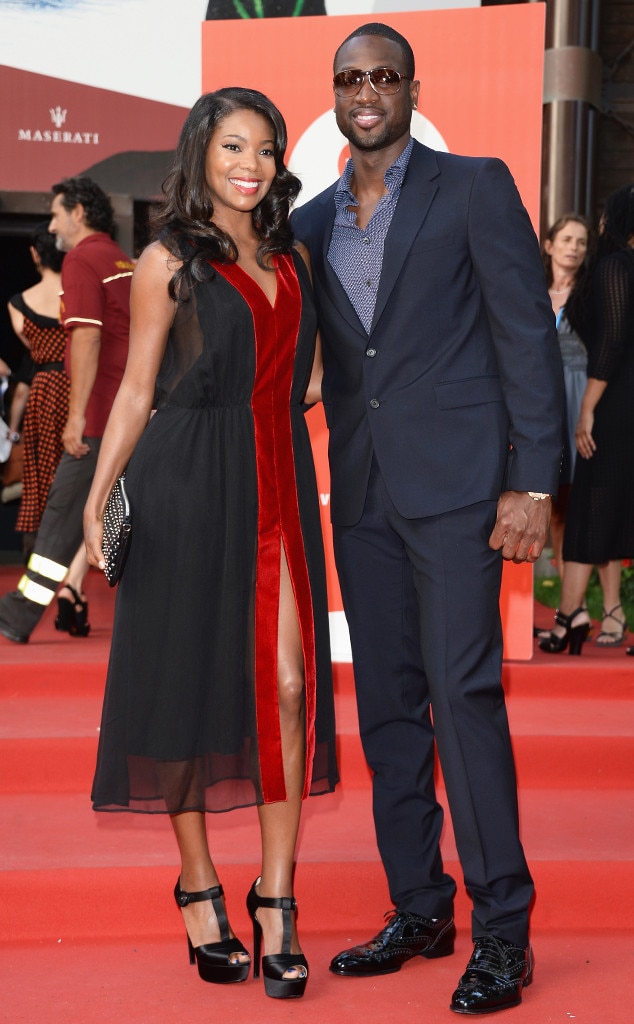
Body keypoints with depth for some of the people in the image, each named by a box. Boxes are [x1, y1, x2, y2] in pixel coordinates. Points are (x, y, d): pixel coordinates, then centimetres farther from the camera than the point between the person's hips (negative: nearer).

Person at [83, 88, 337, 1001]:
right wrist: (96, 500, -5)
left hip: (278, 484, 4)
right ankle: (199, 886, 19)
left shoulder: (289, 258, 14)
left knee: (288, 683, -5)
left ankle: (276, 900, 2)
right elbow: (137, 392, 0)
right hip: (189, 488, -4)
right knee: (191, 679, 3)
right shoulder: (170, 260, 0)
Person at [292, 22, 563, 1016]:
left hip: (456, 482, -6)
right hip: (363, 491, 6)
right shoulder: (313, 223, 14)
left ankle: (502, 930, -3)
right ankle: (419, 908, 19)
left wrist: (533, 482, -12)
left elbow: (528, 334, -5)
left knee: (462, 691, -11)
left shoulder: (475, 188, -1)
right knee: (386, 702, 8)